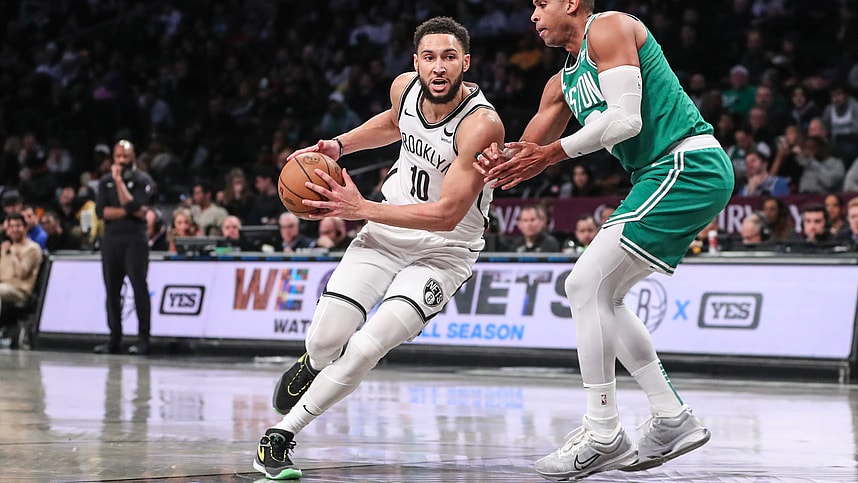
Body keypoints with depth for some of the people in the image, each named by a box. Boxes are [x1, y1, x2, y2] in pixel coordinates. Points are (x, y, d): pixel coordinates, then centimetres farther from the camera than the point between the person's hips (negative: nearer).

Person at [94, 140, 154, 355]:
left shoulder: (143, 181, 1)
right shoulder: (105, 181, 12)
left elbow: (133, 205, -14)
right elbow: (100, 211, -1)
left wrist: (119, 181, -12)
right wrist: (129, 212, -10)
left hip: (135, 239, -4)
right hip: (111, 239, 4)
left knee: (139, 287, -9)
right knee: (112, 291, 4)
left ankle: (143, 339, -9)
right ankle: (114, 339, 9)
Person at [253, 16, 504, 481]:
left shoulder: (482, 125, -27)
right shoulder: (405, 87, -7)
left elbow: (447, 215, -29)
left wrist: (361, 208, -29)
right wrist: (337, 145, 7)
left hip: (444, 250, -5)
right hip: (388, 232, 5)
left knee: (367, 347, -21)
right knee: (325, 339, -7)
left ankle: (280, 437, -7)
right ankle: (314, 365, 33)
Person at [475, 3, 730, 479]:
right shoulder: (563, 83, 21)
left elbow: (626, 118, -18)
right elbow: (530, 152, 19)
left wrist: (551, 153, -14)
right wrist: (502, 158, -5)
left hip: (688, 166, -10)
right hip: (664, 176, 10)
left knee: (587, 284, -13)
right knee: (596, 294, 13)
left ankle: (604, 436, -10)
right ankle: (672, 420, 13)